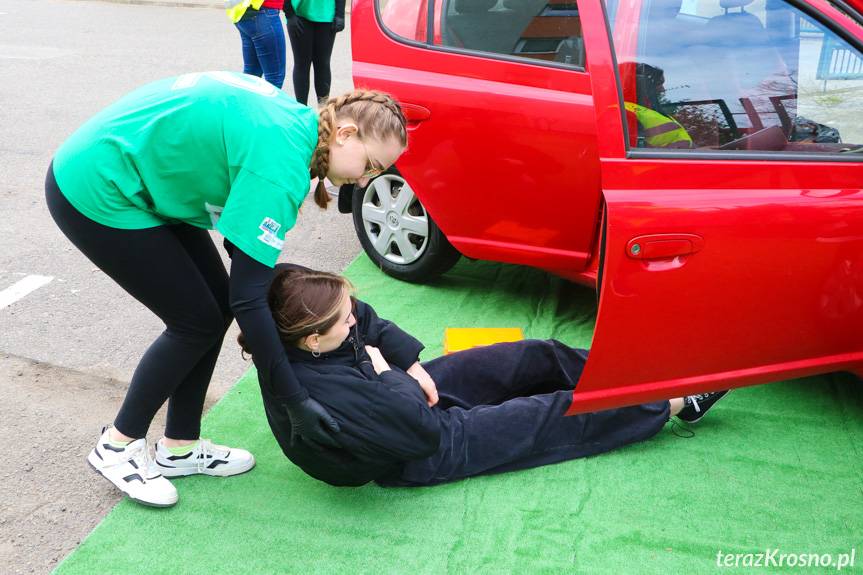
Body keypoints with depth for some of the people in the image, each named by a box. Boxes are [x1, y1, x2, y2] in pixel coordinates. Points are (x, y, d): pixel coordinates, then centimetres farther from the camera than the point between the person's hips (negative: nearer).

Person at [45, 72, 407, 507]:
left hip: (144, 182, 9)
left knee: (218, 306, 7)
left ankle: (179, 447, 21)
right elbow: (247, 297, -28)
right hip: (95, 194, -9)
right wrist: (296, 402, -22)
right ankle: (117, 446, 16)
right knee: (198, 323, -3)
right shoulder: (280, 162, -28)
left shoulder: (292, 121, 0)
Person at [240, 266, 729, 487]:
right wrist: (385, 373, -22)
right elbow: (425, 431, -33)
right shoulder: (320, 395, -40)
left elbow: (371, 321, 0)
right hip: (428, 453, -7)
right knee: (558, 414, -1)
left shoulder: (300, 338, -18)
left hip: (405, 388, 7)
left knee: (538, 358, 6)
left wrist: (413, 367, -10)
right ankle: (673, 403, 19)